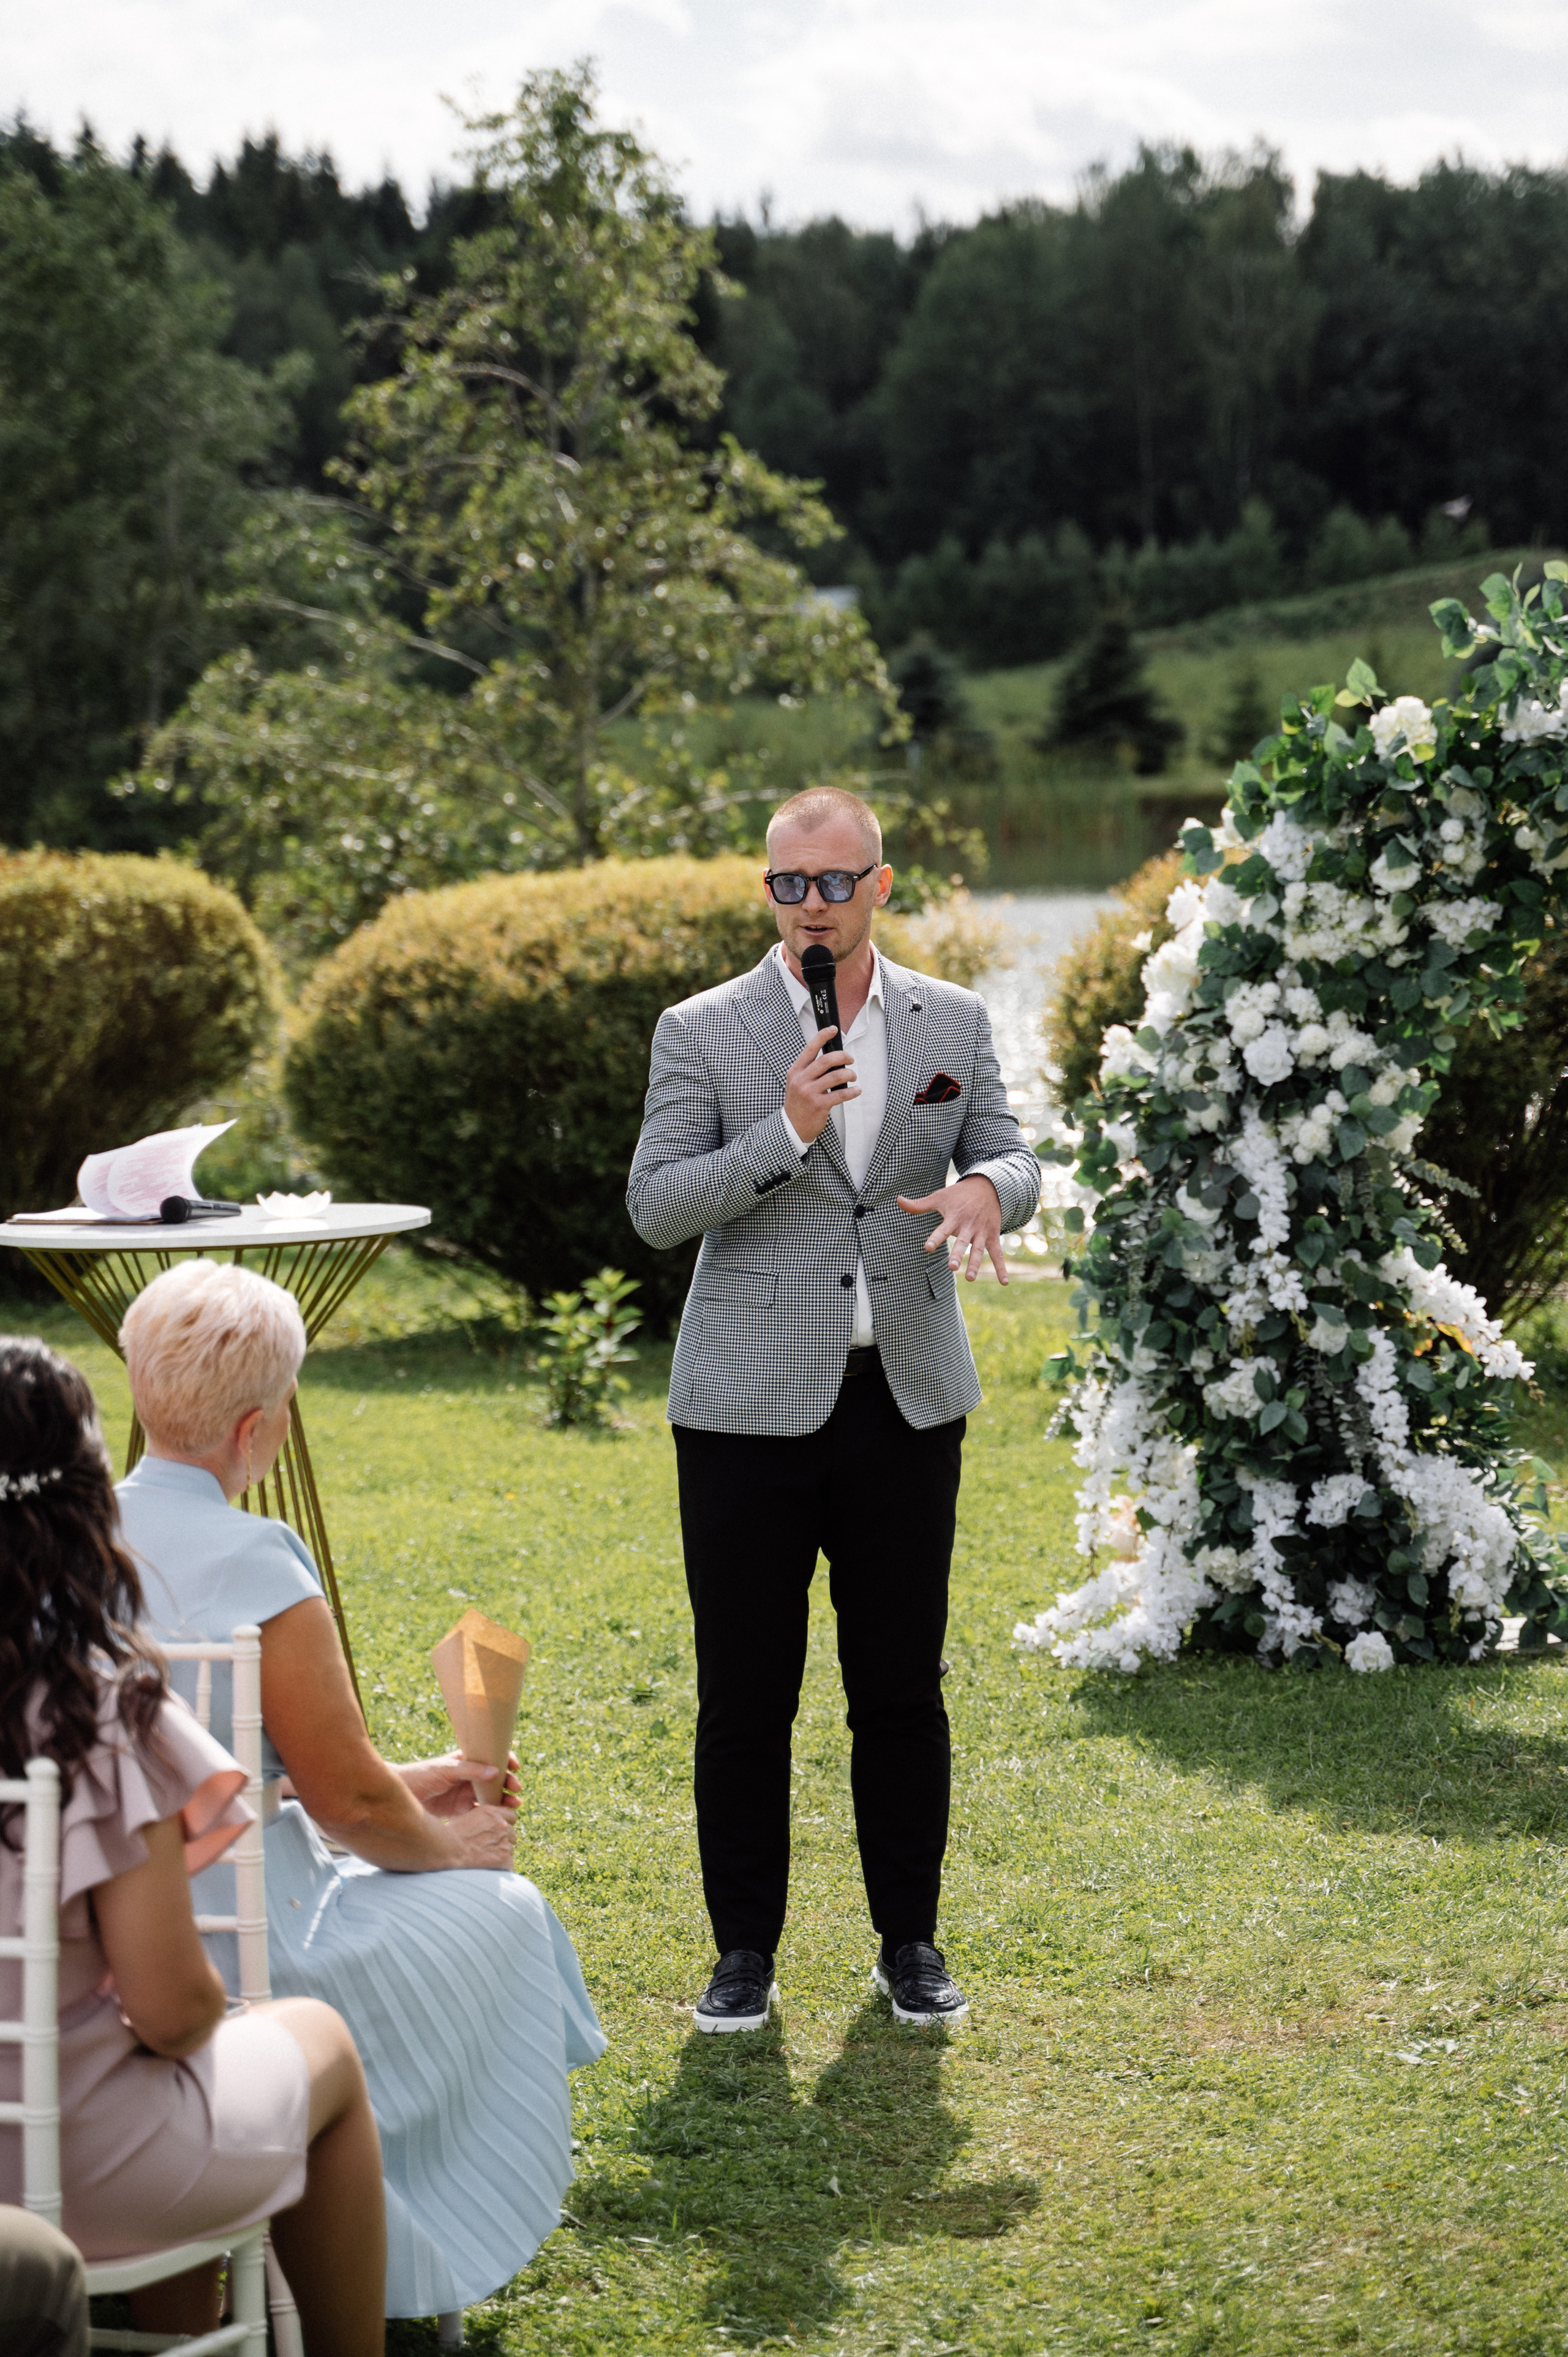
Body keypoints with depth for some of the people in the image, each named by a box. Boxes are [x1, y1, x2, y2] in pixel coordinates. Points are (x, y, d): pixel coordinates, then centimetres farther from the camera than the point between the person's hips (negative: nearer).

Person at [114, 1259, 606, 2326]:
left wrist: (404, 1786, 17)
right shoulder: (252, 1565, -23)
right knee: (490, 1910, 17)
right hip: (223, 1942, -8)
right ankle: (409, 2264, 26)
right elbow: (350, 1803, -15)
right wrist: (450, 1844, 6)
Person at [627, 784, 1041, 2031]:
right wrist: (787, 1132, -19)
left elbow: (1013, 1159, 7)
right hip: (753, 1406, -2)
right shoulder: (702, 1031, 0)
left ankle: (910, 1942, 20)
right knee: (745, 1695, 3)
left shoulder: (954, 1022, 8)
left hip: (907, 1402, 2)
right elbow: (655, 1206, -5)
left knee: (903, 1690, 8)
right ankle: (746, 1952, 15)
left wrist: (981, 1191, -17)